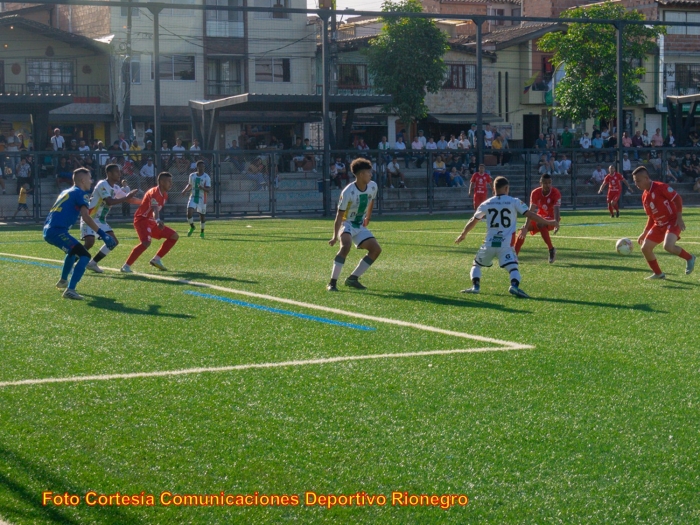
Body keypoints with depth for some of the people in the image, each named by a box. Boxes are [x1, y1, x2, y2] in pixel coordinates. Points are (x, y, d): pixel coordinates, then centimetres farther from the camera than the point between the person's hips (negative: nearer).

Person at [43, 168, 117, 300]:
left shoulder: (66, 192, 23)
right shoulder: (80, 193, -3)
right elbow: (86, 217, -17)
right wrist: (103, 234, -22)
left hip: (48, 230, 10)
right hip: (57, 231, -10)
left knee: (74, 250, 35)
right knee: (84, 255, -15)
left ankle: (63, 281, 49)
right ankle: (70, 290, -26)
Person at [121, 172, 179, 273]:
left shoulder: (164, 195, 8)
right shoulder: (154, 193, -22)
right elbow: (154, 209, -40)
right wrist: (158, 220, -57)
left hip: (152, 222, 10)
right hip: (142, 220, -10)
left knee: (174, 236, 7)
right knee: (146, 242, -34)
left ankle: (156, 260, 10)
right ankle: (126, 266, -28)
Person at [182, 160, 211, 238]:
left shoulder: (206, 177, -6)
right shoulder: (192, 175, 5)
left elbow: (208, 189, -13)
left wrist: (202, 188, -32)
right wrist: (185, 190, 3)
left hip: (202, 199, -2)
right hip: (193, 197, 2)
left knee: (202, 215, 5)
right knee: (189, 212, -18)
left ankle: (202, 232, 27)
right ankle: (192, 227, 9)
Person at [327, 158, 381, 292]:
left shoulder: (373, 186, -7)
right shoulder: (348, 192, -26)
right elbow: (339, 215, -24)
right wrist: (335, 237, -27)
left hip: (360, 226, 7)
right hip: (347, 224, -7)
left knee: (376, 249, -4)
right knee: (346, 246, -34)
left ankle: (353, 278, 4)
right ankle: (332, 283, -29)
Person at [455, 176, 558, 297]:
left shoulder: (486, 204, 8)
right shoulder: (514, 202, 1)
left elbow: (473, 222, 17)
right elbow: (531, 215, -2)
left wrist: (462, 235, 32)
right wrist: (548, 223, 8)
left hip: (489, 244, 2)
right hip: (506, 245, -2)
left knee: (476, 264, 22)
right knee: (513, 268, -6)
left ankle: (475, 286, 5)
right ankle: (514, 285, -34)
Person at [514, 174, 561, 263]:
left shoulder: (556, 193, -21)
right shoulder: (535, 193, -12)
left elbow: (556, 210, -30)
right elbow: (531, 211, -17)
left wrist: (556, 224, -47)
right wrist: (526, 226, -28)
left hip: (551, 219, -5)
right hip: (540, 216, 5)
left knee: (541, 225, -35)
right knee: (524, 229, -12)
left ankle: (552, 249, -24)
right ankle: (514, 254, -4)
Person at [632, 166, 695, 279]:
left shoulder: (660, 187, -16)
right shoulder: (644, 196, 8)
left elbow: (678, 199, -15)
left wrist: (679, 218, -20)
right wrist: (645, 233, 17)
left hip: (673, 222, -8)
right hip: (659, 225, 8)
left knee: (668, 246, -31)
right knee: (645, 248, 1)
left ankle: (689, 258, -4)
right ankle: (658, 274, 18)